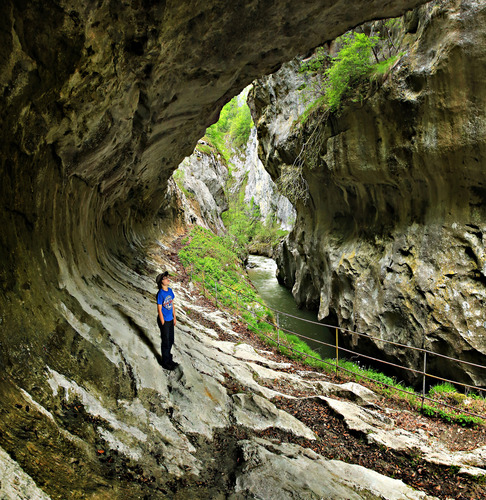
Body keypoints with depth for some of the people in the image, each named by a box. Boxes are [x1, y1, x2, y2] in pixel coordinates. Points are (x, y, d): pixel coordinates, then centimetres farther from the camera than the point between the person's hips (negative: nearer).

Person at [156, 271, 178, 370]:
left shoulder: (170, 290, 1)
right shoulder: (160, 294, -21)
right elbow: (159, 310, -17)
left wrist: (174, 317, 13)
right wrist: (163, 323, -14)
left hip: (170, 320, 7)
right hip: (164, 321, -7)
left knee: (171, 341, 19)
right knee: (166, 342, 7)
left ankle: (169, 359, 38)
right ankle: (165, 363, 25)